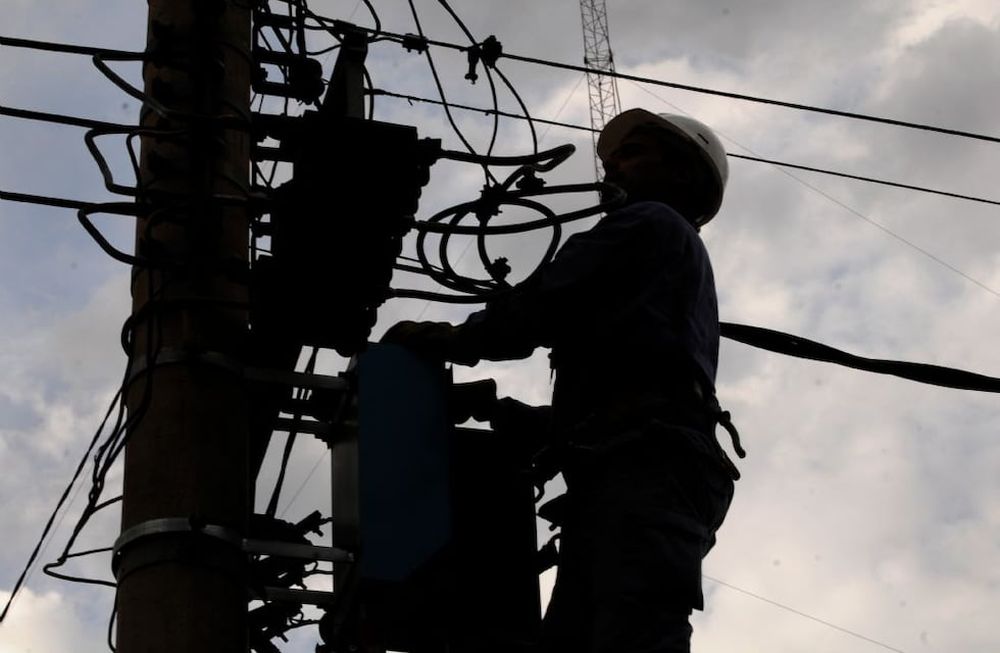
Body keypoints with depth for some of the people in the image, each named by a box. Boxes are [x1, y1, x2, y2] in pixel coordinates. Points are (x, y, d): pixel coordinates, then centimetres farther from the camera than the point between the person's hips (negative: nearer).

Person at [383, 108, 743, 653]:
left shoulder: (650, 225, 11)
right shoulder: (685, 260, 41)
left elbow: (545, 306, 1)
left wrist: (442, 340, 13)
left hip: (644, 464, -9)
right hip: (639, 468, 9)